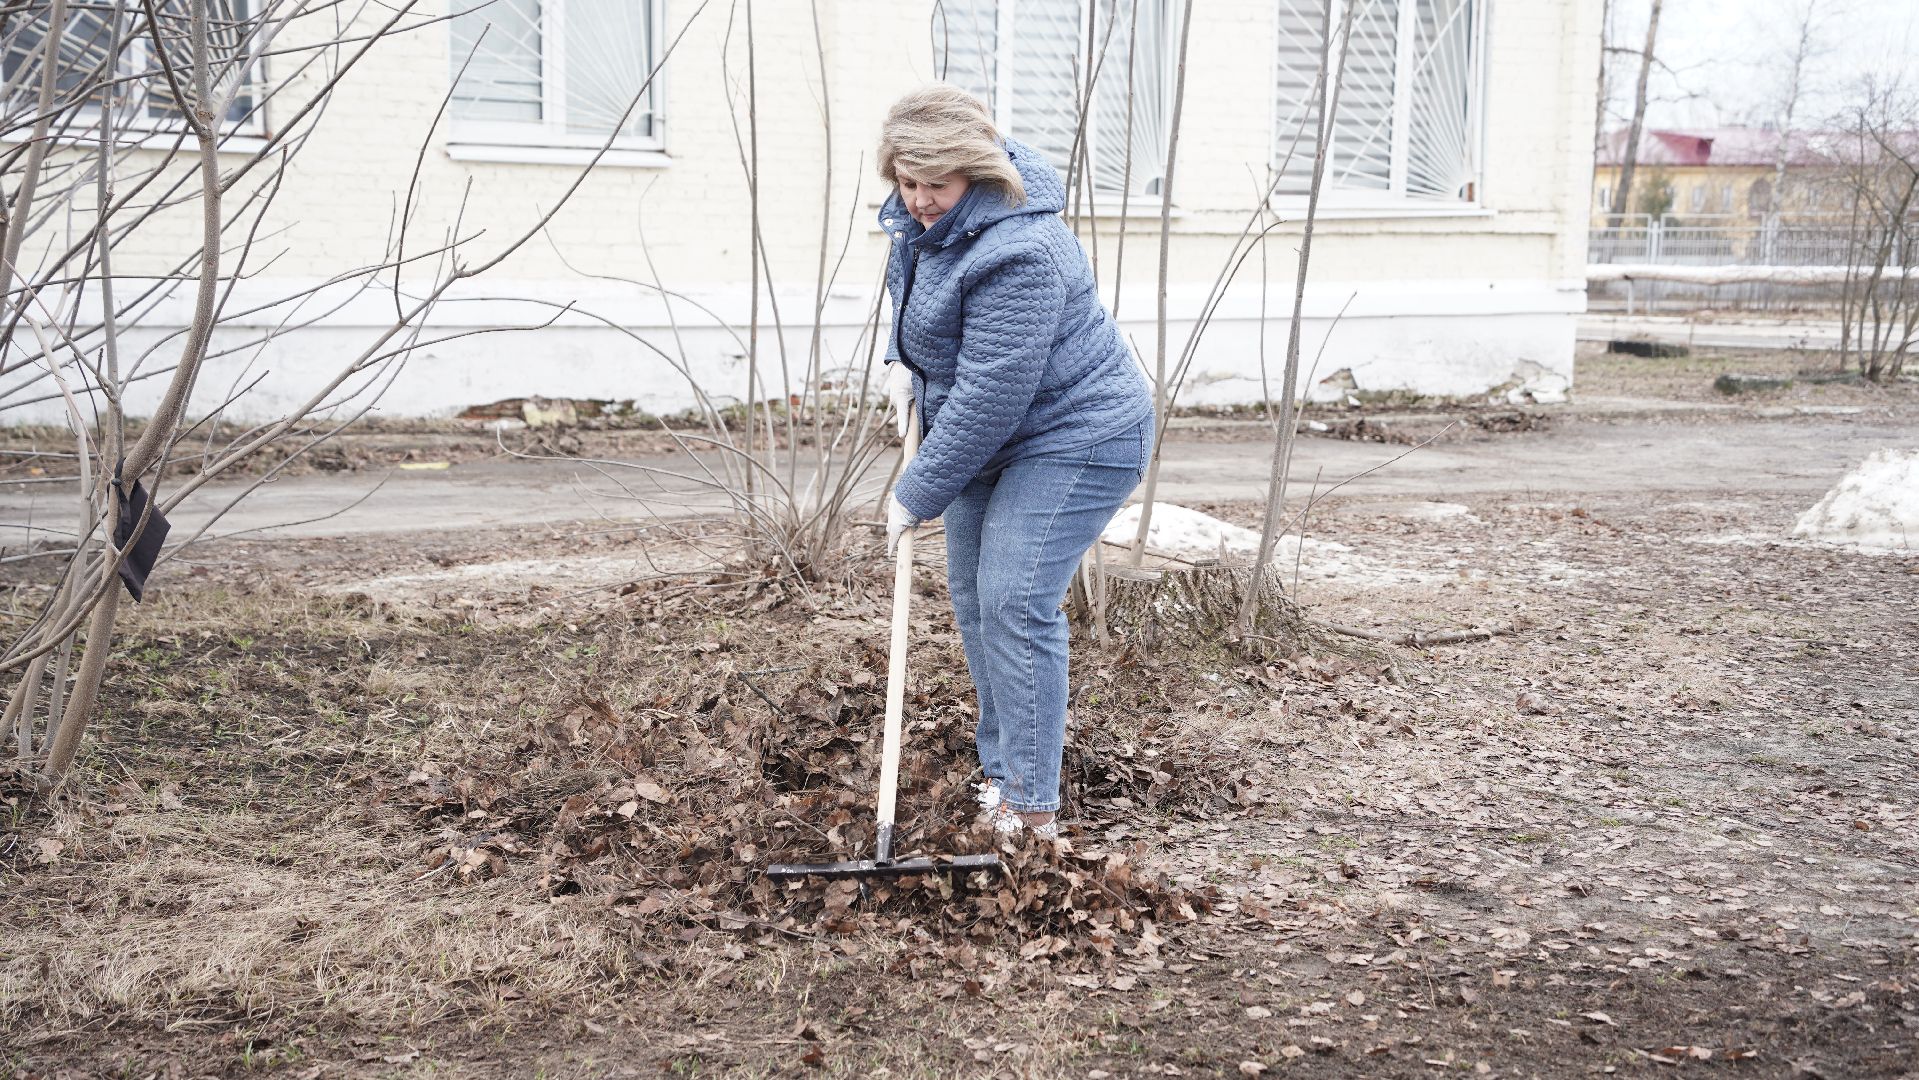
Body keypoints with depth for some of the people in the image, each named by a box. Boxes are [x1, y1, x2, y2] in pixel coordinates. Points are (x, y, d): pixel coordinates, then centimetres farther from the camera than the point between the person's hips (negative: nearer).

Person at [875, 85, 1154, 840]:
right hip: (993, 439, 10)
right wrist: (903, 361, 5)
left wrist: (920, 493, -23)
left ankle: (1032, 807, -13)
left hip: (1075, 438, -10)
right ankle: (1001, 769, 24)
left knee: (1014, 602, -18)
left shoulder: (1017, 256, -33)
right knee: (972, 598, 11)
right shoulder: (925, 214, -2)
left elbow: (986, 398, -32)